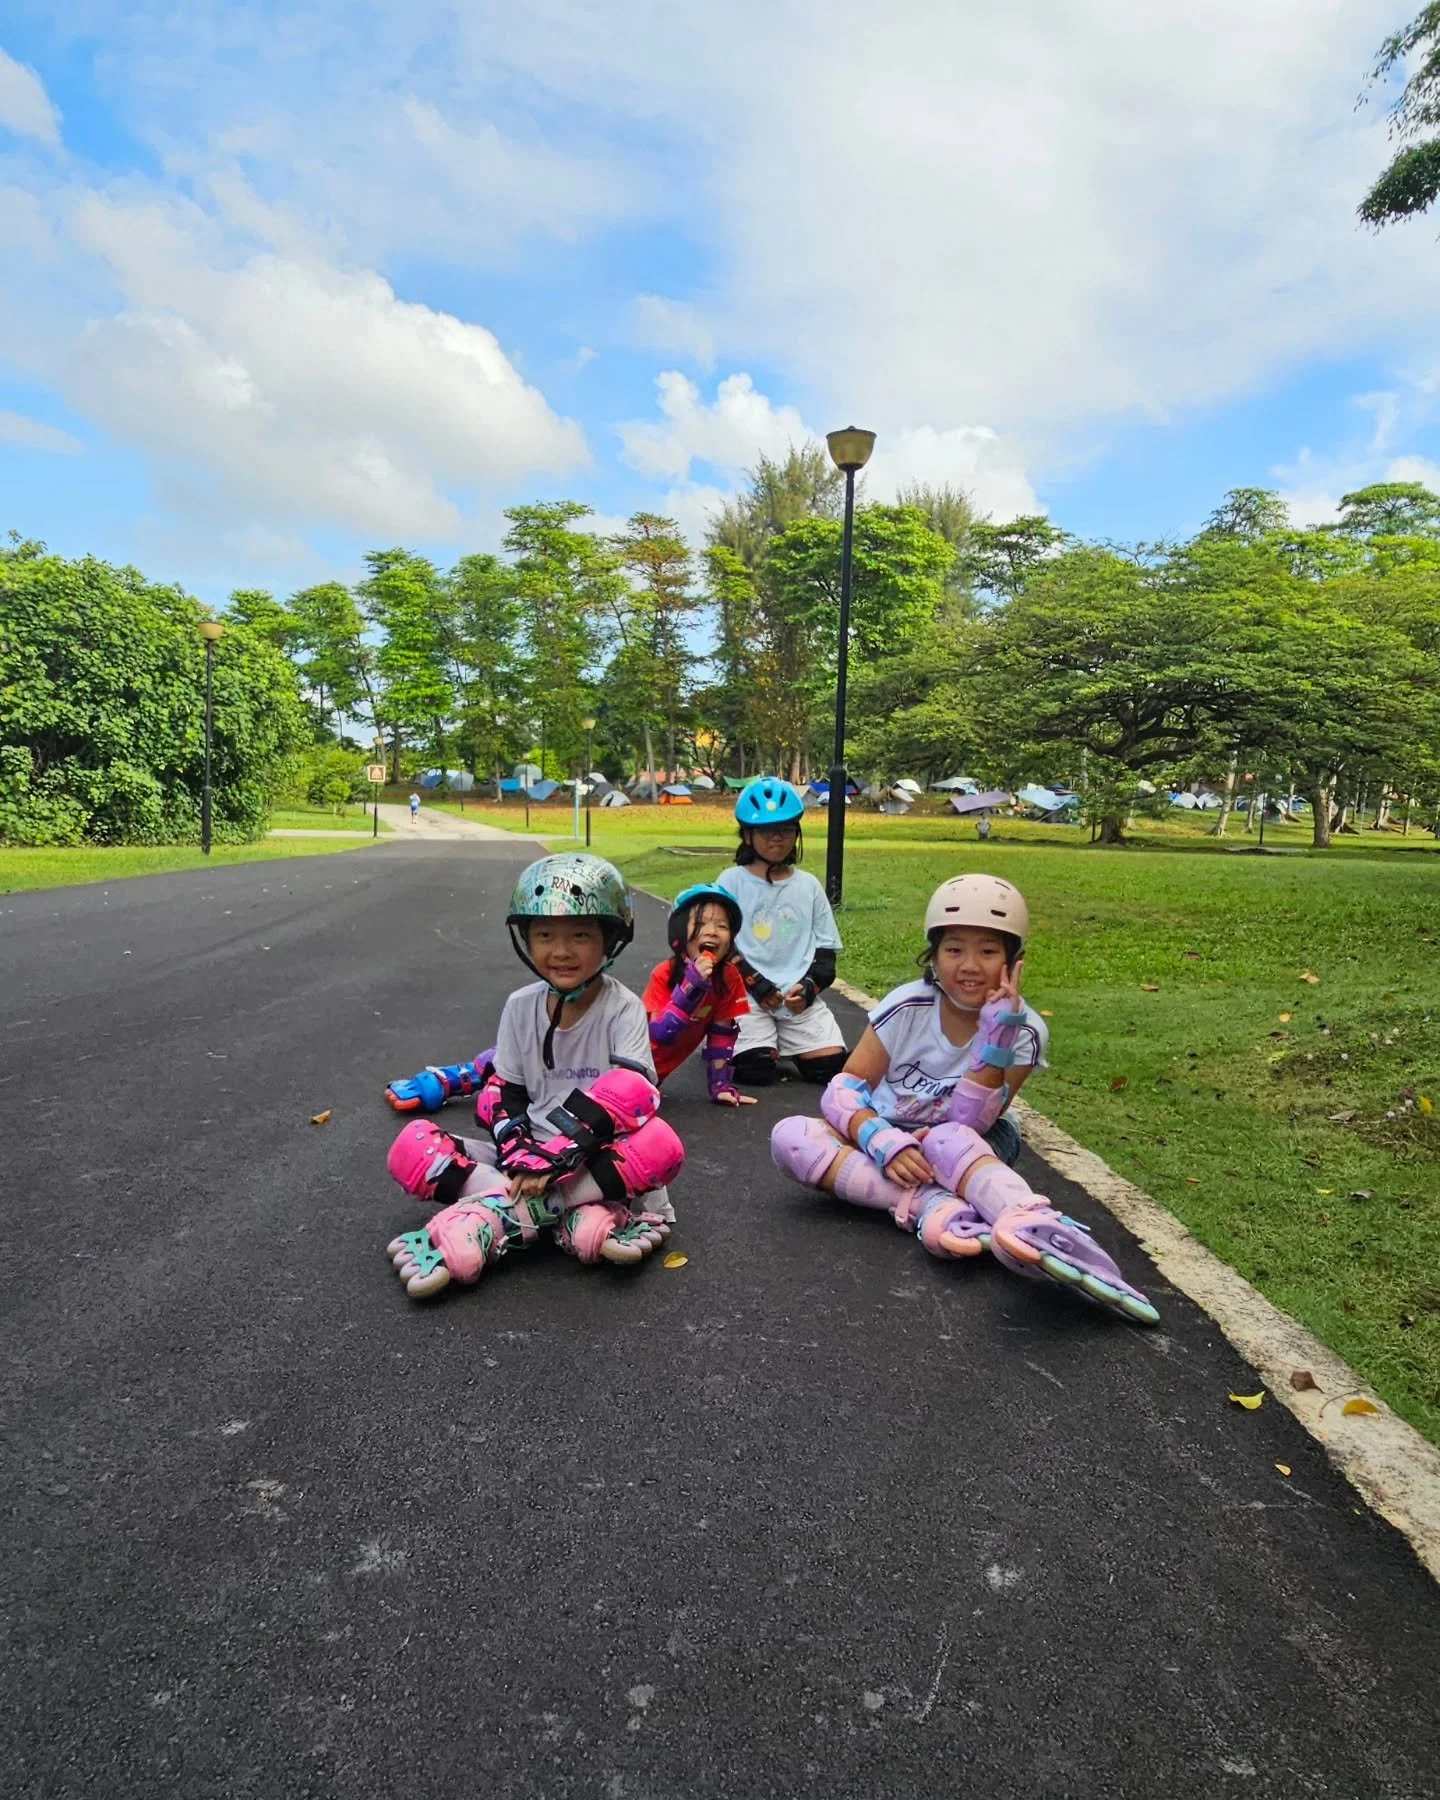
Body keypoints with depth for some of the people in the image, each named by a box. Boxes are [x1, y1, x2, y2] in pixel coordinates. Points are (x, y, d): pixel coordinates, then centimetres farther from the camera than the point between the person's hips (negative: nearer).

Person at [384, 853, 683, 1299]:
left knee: (661, 1146, -36)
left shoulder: (623, 1010, -9)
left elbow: (633, 1097, -20)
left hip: (596, 1158, -3)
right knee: (411, 1147, -18)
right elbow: (503, 1094, 5)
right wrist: (518, 1152, -16)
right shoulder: (520, 1007, 3)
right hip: (526, 1155, 4)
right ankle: (581, 1217, -31)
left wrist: (556, 1157, -29)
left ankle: (494, 1218, -32)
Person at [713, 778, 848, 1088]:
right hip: (747, 995, -3)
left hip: (800, 997, 3)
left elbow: (825, 949, 12)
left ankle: (782, 1039, 18)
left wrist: (809, 986, -6)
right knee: (756, 1071, -20)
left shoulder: (809, 886, 12)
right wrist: (757, 984, -11)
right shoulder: (731, 881, 3)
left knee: (831, 1065, -12)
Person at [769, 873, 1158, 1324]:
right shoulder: (907, 1007, -12)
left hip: (967, 1150, -2)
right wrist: (883, 1142, -35)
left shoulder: (1023, 1031, -15)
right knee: (788, 1136, -28)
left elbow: (966, 1126, -23)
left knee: (948, 1141, -40)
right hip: (890, 1141, 2)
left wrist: (998, 1034, -31)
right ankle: (931, 1205, -41)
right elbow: (843, 1088, -14)